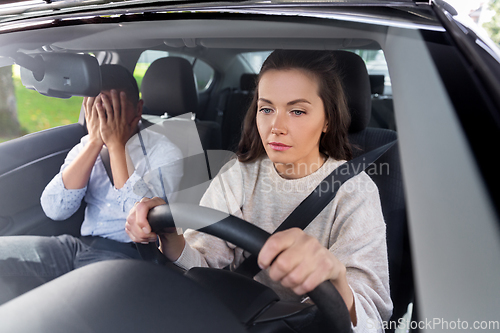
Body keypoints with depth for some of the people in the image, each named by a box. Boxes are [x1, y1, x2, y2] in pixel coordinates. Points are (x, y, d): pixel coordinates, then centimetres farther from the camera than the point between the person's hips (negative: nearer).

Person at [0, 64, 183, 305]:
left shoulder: (163, 152, -4)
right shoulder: (85, 148, 9)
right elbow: (55, 210, -5)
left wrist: (116, 144, -17)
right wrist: (95, 142, -10)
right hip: (79, 245, 6)